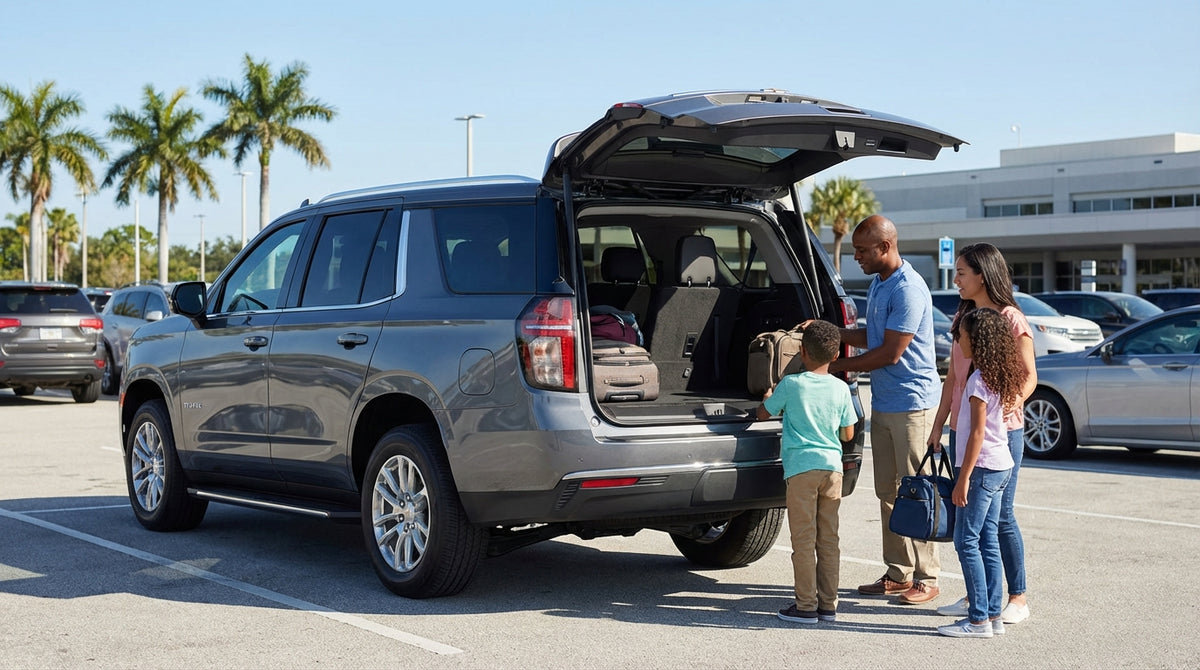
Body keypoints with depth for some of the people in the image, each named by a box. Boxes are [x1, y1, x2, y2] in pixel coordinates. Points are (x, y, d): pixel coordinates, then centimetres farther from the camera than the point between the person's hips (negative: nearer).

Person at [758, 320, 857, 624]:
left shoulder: (790, 385, -4)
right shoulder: (840, 388, 5)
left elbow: (763, 413, 10)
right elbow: (848, 435, 11)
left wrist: (769, 394, 30)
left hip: (802, 467, -4)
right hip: (832, 467, 4)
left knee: (803, 541, 1)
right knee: (829, 541, 10)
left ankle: (806, 606, 3)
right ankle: (828, 605, 14)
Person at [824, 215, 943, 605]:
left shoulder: (908, 290, -18)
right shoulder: (878, 284, 13)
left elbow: (891, 353, -20)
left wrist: (839, 365, -12)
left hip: (912, 404, -10)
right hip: (882, 404, 10)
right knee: (888, 492, 12)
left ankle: (926, 579, 5)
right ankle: (898, 573, 20)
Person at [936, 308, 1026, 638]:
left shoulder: (980, 379, -16)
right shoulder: (999, 376, 12)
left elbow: (977, 433, -18)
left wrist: (964, 478, -17)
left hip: (983, 466, -9)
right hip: (1001, 466, 9)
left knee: (967, 541, -6)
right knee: (988, 541, 11)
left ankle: (979, 619, -6)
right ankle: (992, 615, 13)